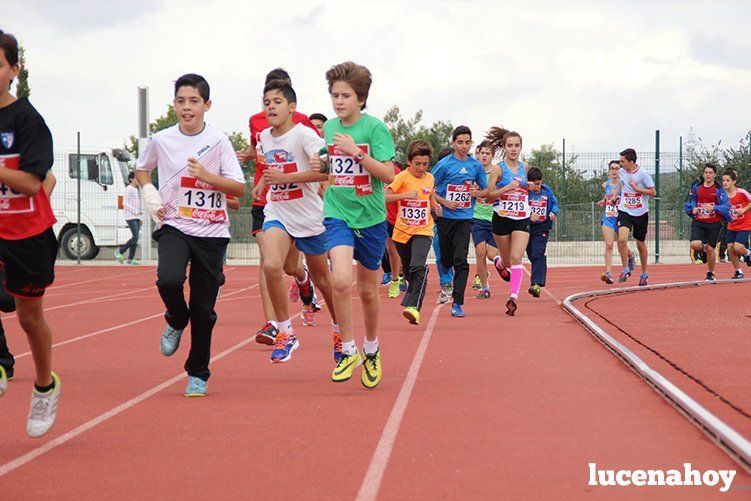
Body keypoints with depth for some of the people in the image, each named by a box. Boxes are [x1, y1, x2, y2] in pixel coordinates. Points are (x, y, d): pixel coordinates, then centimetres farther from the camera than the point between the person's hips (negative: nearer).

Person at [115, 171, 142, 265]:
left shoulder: (136, 190, 17)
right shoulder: (128, 189, -9)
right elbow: (125, 203, -15)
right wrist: (135, 212, -19)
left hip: (137, 217, 8)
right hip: (130, 217, -8)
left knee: (136, 238, 3)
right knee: (135, 237, -15)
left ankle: (131, 259, 5)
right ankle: (120, 252, -4)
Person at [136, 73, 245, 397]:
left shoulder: (218, 141, -4)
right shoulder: (161, 140, 1)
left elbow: (239, 188, -5)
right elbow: (142, 169, 21)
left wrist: (207, 175, -19)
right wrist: (149, 193, 2)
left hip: (211, 232, 0)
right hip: (173, 227, 0)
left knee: (204, 310, 3)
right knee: (169, 279, -29)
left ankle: (198, 374, 21)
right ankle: (176, 322, 6)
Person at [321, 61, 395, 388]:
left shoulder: (374, 127, -9)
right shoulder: (329, 127, 5)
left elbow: (388, 175, -15)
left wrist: (356, 152, -23)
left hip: (370, 217, -2)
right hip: (337, 214, 2)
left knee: (368, 290, 11)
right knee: (342, 280, -22)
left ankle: (371, 351, 34)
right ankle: (348, 350, -6)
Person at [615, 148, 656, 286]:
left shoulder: (643, 174, -11)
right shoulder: (621, 172, 2)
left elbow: (653, 192, -10)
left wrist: (637, 188, -17)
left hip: (640, 213, -2)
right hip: (625, 211, 2)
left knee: (641, 244, 10)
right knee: (622, 239, -22)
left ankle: (644, 273, 28)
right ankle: (625, 270, -9)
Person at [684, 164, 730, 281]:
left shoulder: (719, 189, -4)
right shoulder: (696, 187, 5)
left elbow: (727, 207, -9)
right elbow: (689, 203, 15)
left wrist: (714, 208, -24)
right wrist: (692, 210, -6)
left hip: (714, 224, -2)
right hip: (698, 222, 2)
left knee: (710, 249, 2)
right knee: (695, 245, -19)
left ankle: (711, 273, 24)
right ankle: (701, 250, 20)